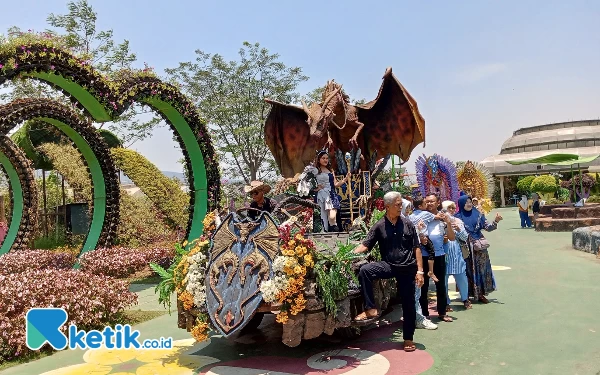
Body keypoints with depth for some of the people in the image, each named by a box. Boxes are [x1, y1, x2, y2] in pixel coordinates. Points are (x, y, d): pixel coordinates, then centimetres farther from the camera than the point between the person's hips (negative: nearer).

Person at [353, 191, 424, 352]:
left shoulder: (407, 224, 0)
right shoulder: (379, 226, -2)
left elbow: (416, 248, 2)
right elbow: (365, 245, -5)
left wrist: (420, 271, -3)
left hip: (407, 268, 1)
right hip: (389, 265, 0)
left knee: (408, 304, 7)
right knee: (364, 271, -27)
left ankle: (408, 338, 26)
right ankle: (371, 309, -17)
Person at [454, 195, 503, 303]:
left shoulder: (478, 214, 5)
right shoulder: (457, 217, -2)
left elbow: (488, 227, 1)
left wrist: (495, 221, -15)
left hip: (479, 247, 2)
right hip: (466, 248, -2)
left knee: (481, 269, 5)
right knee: (469, 270, 3)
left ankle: (481, 294, 16)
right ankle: (467, 295, 12)